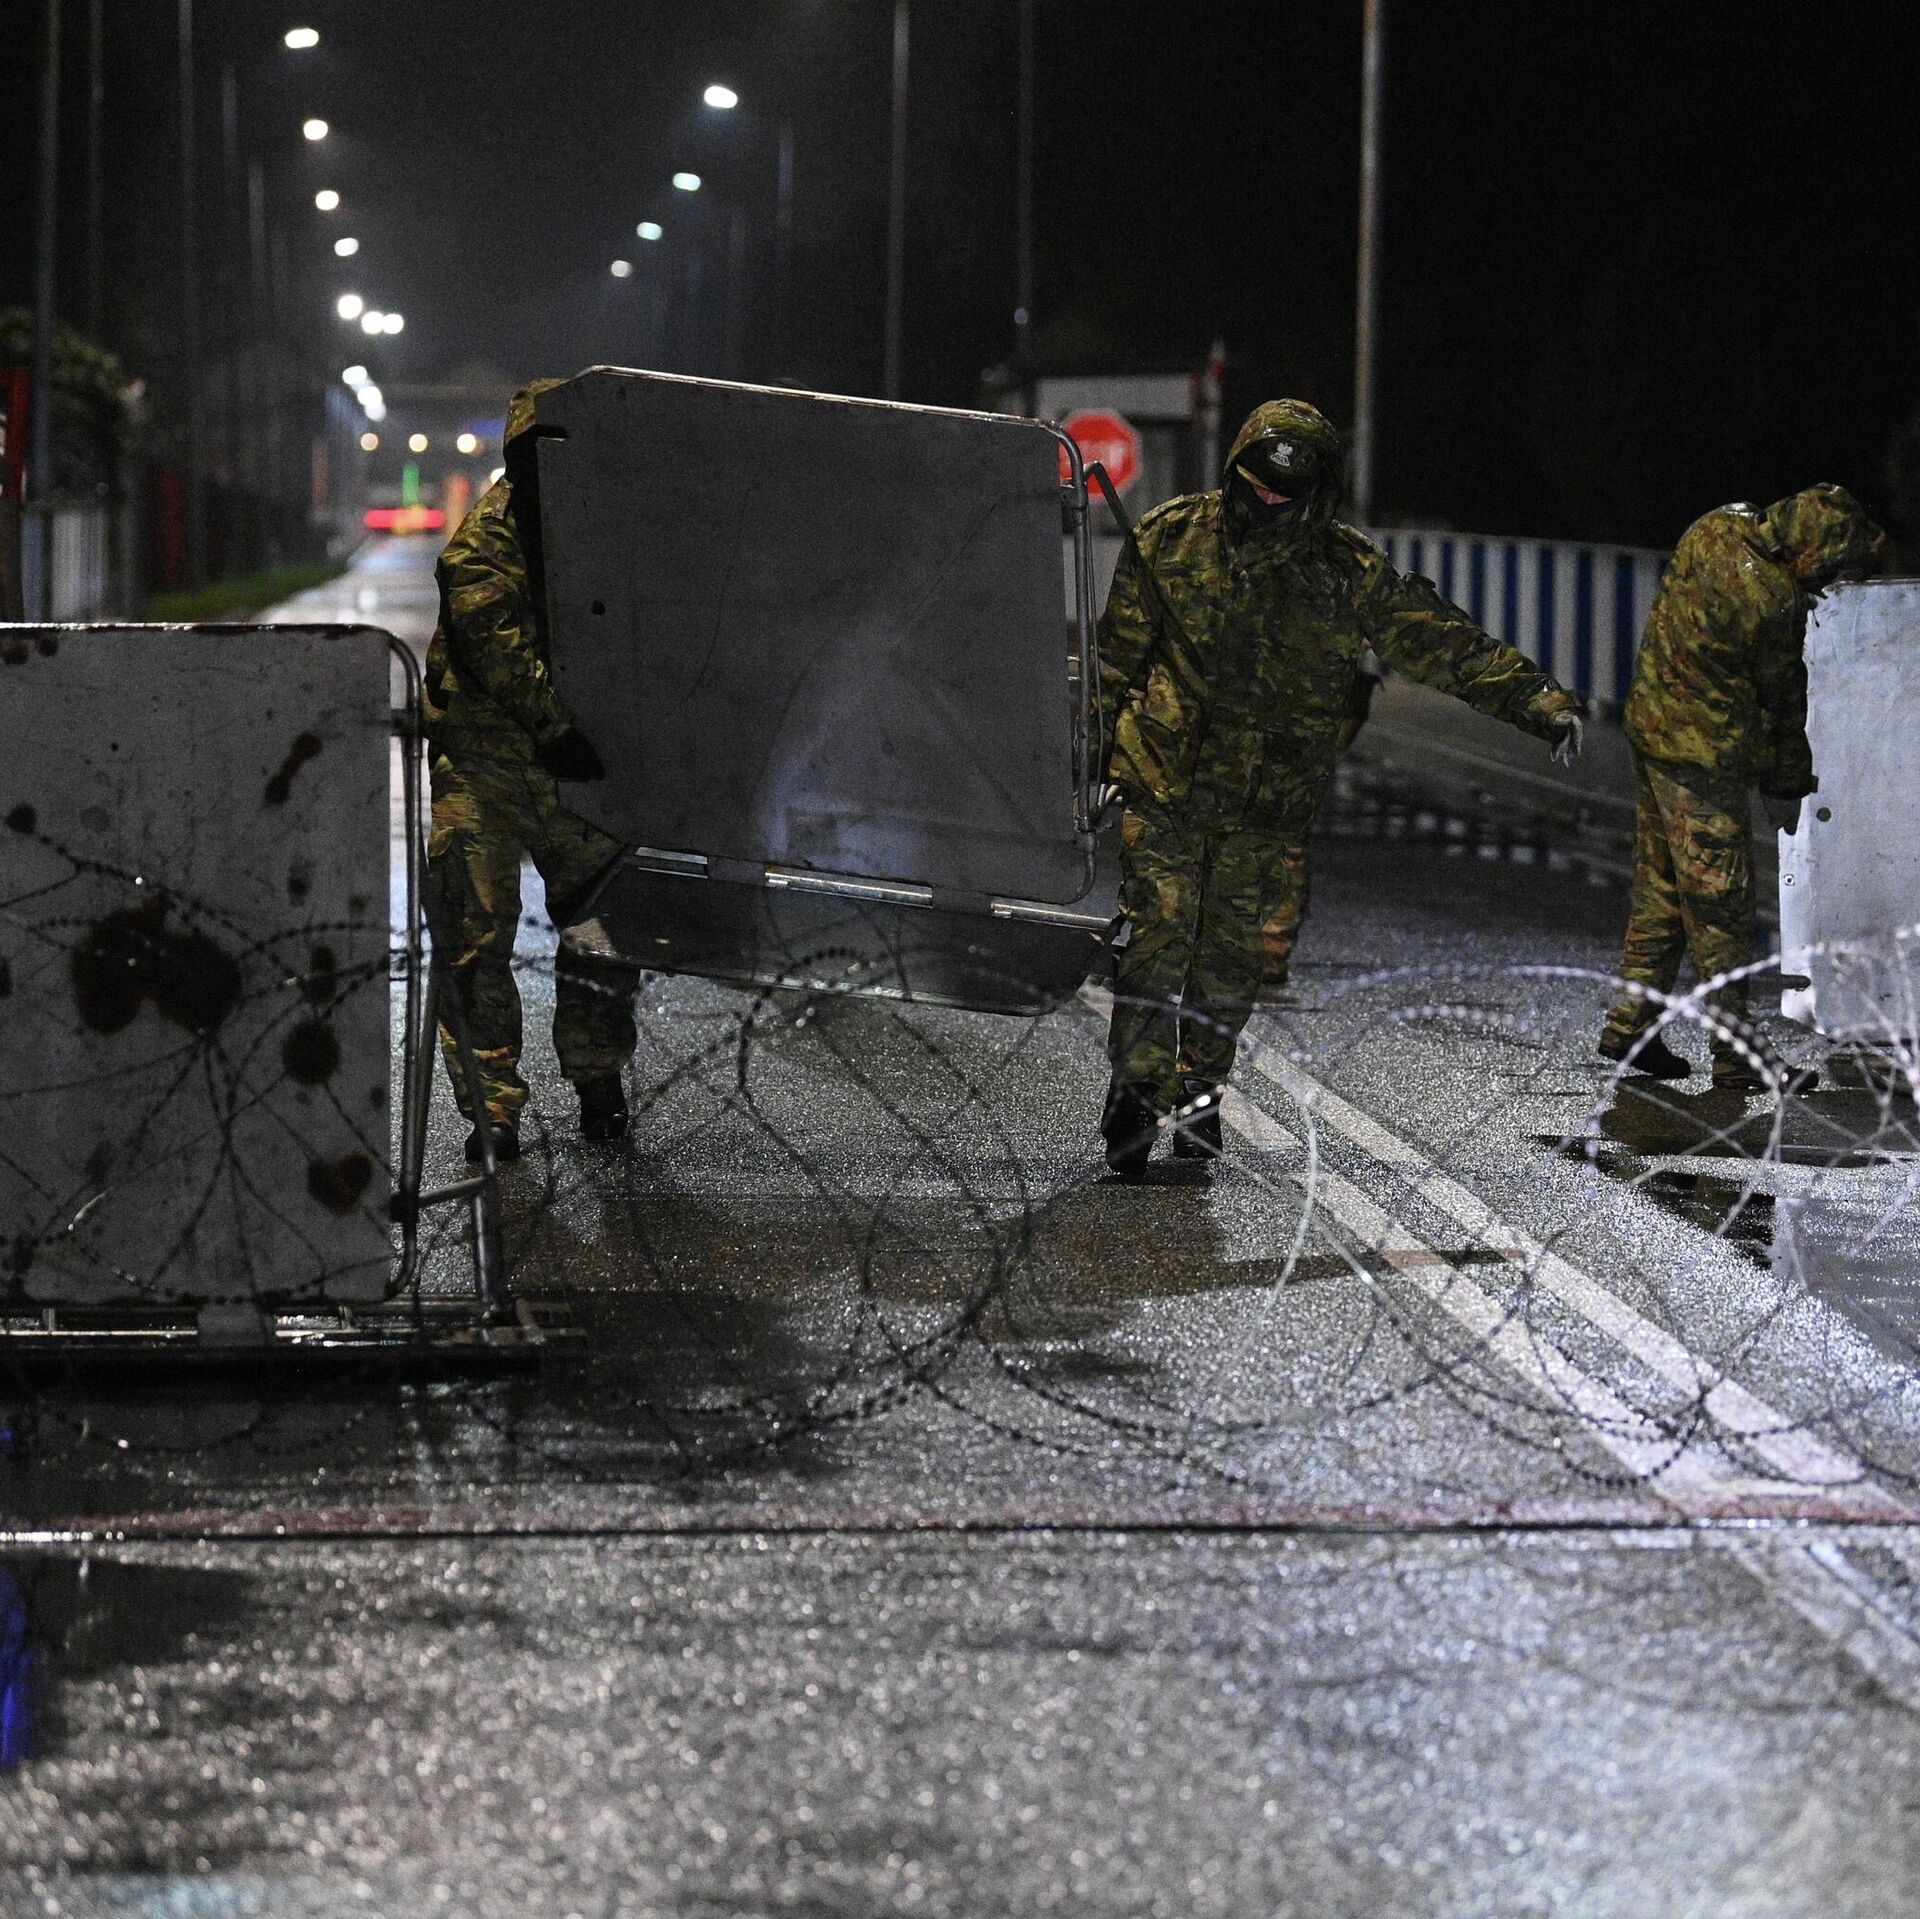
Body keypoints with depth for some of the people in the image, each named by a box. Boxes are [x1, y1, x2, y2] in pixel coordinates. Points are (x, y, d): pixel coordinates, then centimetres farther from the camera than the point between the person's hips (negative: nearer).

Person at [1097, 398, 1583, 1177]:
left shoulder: (1350, 573, -6)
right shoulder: (1169, 540, -6)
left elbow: (1444, 642, -5)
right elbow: (1118, 653, 5)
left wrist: (1537, 700, -12)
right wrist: (1098, 750, 6)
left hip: (1271, 802, 1)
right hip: (1166, 783, -1)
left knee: (1233, 951, 8)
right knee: (1159, 933, -7)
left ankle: (1198, 1090, 22)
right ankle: (1135, 1087, 1)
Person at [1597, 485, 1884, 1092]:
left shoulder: (1720, 525, -2)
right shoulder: (1772, 601, -25)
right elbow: (1782, 700, -10)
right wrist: (1788, 786, 3)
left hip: (1651, 720, 9)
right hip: (1703, 752, -9)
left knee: (1661, 884, 17)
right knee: (1720, 901, -2)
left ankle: (1630, 1025, 24)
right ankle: (1736, 1055, 3)